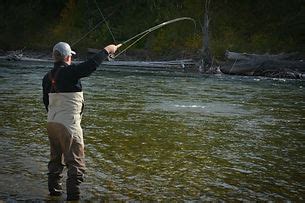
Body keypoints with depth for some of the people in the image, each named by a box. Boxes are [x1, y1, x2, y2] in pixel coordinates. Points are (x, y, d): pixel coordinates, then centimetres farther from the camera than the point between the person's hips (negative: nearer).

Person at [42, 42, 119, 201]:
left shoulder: (47, 77, 8)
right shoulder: (70, 72, -15)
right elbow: (91, 65, -17)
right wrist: (106, 50, -4)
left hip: (51, 122, 8)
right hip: (68, 124, -8)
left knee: (56, 158, 21)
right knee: (75, 162, -2)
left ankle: (54, 189, 30)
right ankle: (73, 195, -4)